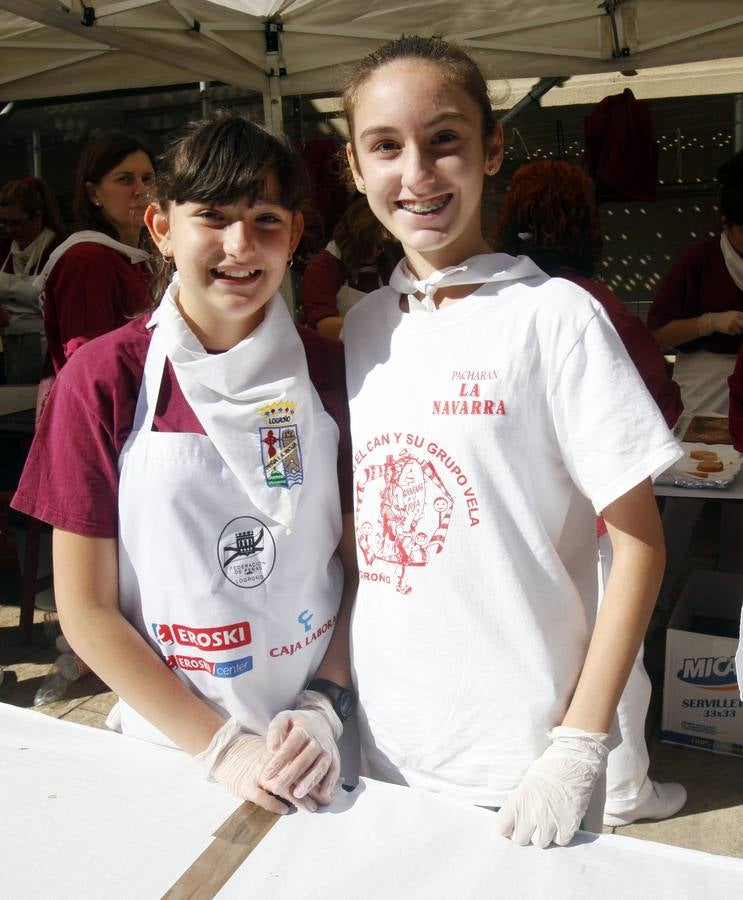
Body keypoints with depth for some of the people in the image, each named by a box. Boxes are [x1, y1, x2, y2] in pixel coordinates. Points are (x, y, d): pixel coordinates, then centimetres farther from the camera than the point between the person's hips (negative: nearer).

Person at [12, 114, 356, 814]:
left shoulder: (330, 373, -6)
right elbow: (86, 611, -9)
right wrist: (222, 748, -13)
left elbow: (364, 567, 0)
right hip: (173, 750, -1)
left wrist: (324, 709, -12)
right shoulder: (102, 381, -12)